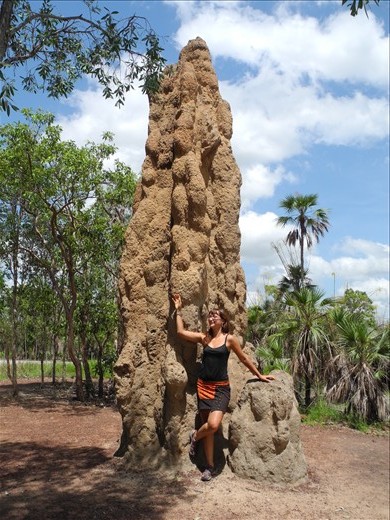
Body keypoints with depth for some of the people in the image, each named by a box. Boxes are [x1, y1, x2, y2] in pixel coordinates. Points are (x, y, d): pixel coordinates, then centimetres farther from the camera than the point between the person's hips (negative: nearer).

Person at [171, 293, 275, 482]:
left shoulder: (229, 339, -2)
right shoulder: (204, 338, 6)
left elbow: (244, 358, 7)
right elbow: (181, 332, 1)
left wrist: (259, 376, 13)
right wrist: (178, 310, 4)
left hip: (221, 388, -3)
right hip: (203, 386, 3)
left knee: (213, 425, -20)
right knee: (208, 426, 6)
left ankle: (195, 436, 14)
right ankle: (210, 466, 21)